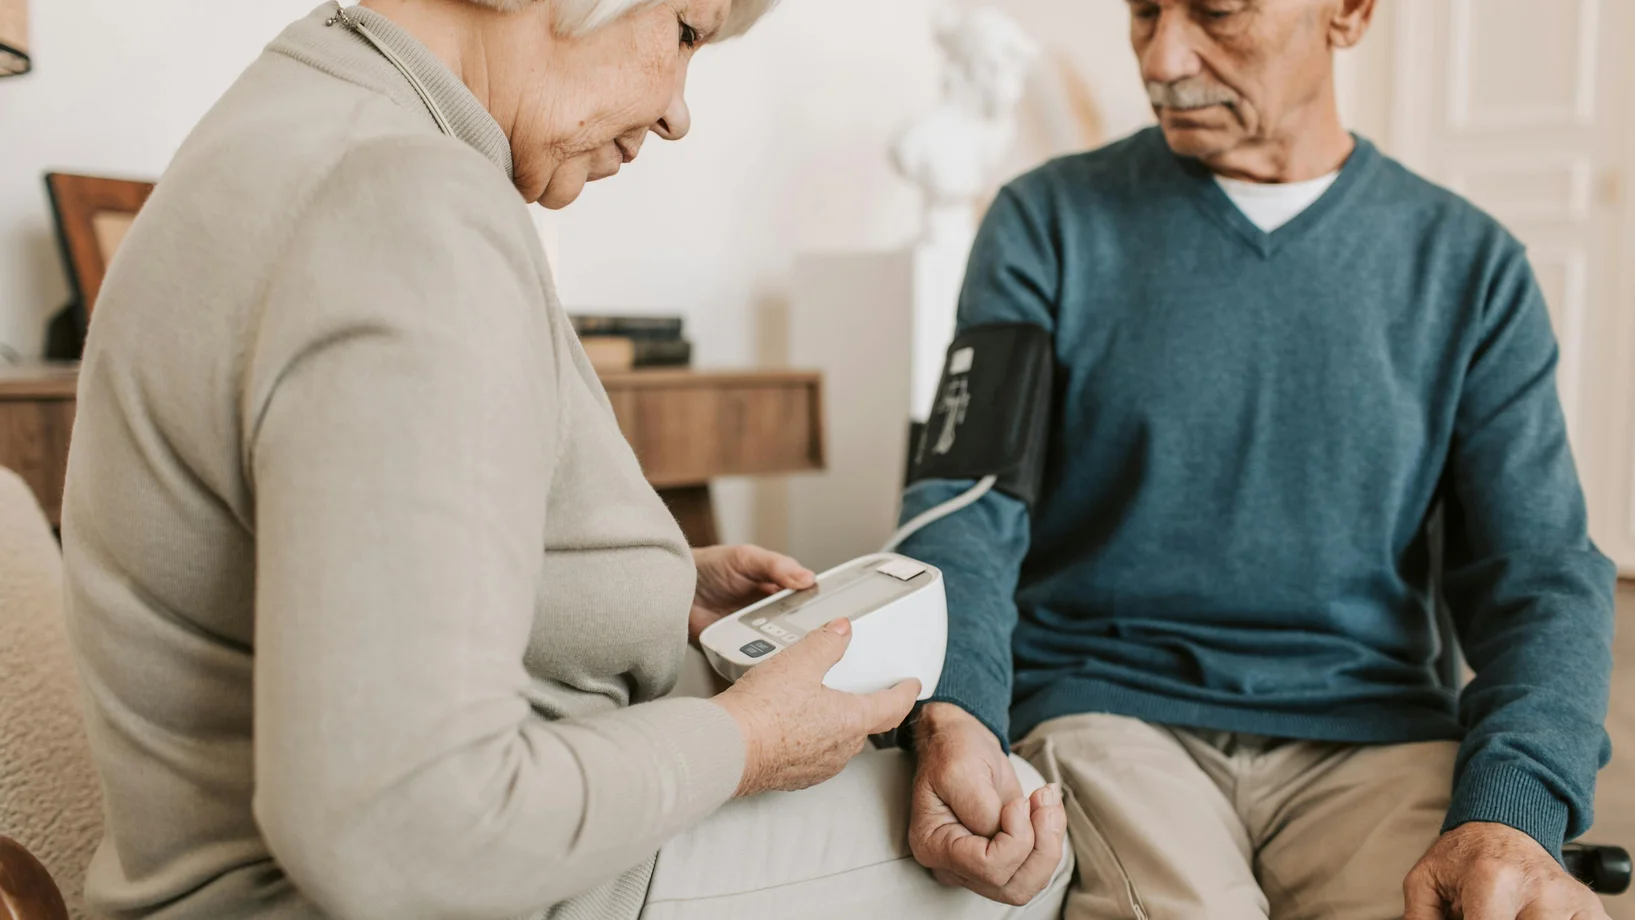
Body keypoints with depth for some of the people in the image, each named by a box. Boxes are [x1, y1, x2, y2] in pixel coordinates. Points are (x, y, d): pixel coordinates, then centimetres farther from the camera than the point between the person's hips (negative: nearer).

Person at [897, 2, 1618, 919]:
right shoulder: (1048, 224, 3)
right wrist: (952, 712, -24)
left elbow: (1541, 572, 3)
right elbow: (965, 511, -3)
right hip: (1106, 704, -2)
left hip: (1369, 727, 3)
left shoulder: (1472, 266, 7)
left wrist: (1511, 813, -16)